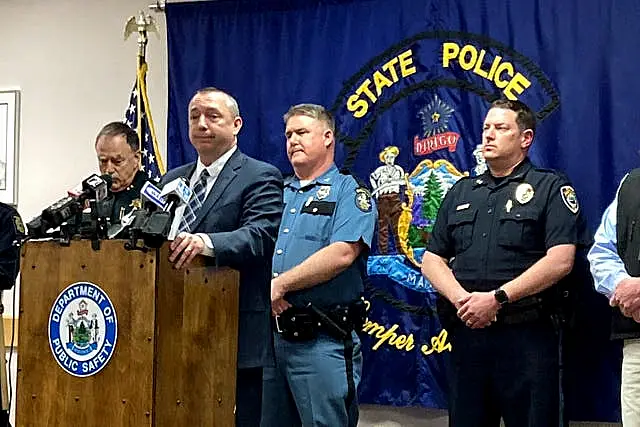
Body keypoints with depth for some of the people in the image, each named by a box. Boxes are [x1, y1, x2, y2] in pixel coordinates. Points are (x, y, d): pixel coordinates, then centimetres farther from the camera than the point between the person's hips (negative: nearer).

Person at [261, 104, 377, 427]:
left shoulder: (349, 192, -3)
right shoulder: (278, 193, 18)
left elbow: (342, 254, -18)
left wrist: (280, 284, -16)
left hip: (321, 340, -7)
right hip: (272, 335, 7)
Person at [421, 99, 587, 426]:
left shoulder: (551, 188, 2)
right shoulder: (461, 191, 18)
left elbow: (560, 260, -11)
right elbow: (432, 259, 13)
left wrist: (498, 298, -17)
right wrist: (461, 298, -8)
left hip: (527, 336, -5)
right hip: (466, 332, 5)